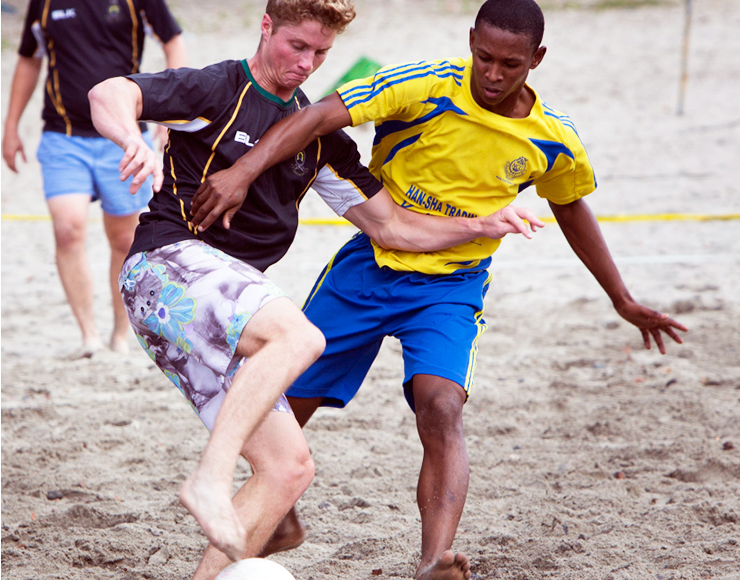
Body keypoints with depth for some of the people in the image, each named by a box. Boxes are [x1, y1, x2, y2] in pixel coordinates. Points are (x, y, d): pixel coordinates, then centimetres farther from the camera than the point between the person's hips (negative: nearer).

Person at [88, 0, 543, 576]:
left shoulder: (318, 134, 19)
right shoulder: (217, 90, -1)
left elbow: (390, 225, 22)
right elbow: (108, 95, -16)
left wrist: (481, 226, 9)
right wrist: (135, 141, -38)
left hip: (226, 300, 7)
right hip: (171, 262, -7)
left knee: (289, 468, -4)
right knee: (299, 334, -34)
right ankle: (211, 478, -36)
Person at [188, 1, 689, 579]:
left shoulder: (555, 142, -8)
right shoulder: (426, 87, -19)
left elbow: (571, 208, 13)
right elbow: (321, 116, -27)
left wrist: (623, 300, 21)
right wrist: (243, 172, -41)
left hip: (451, 286, 0)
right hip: (369, 265, 0)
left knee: (441, 411, -27)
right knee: (284, 400, 8)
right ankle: (280, 521, 37)